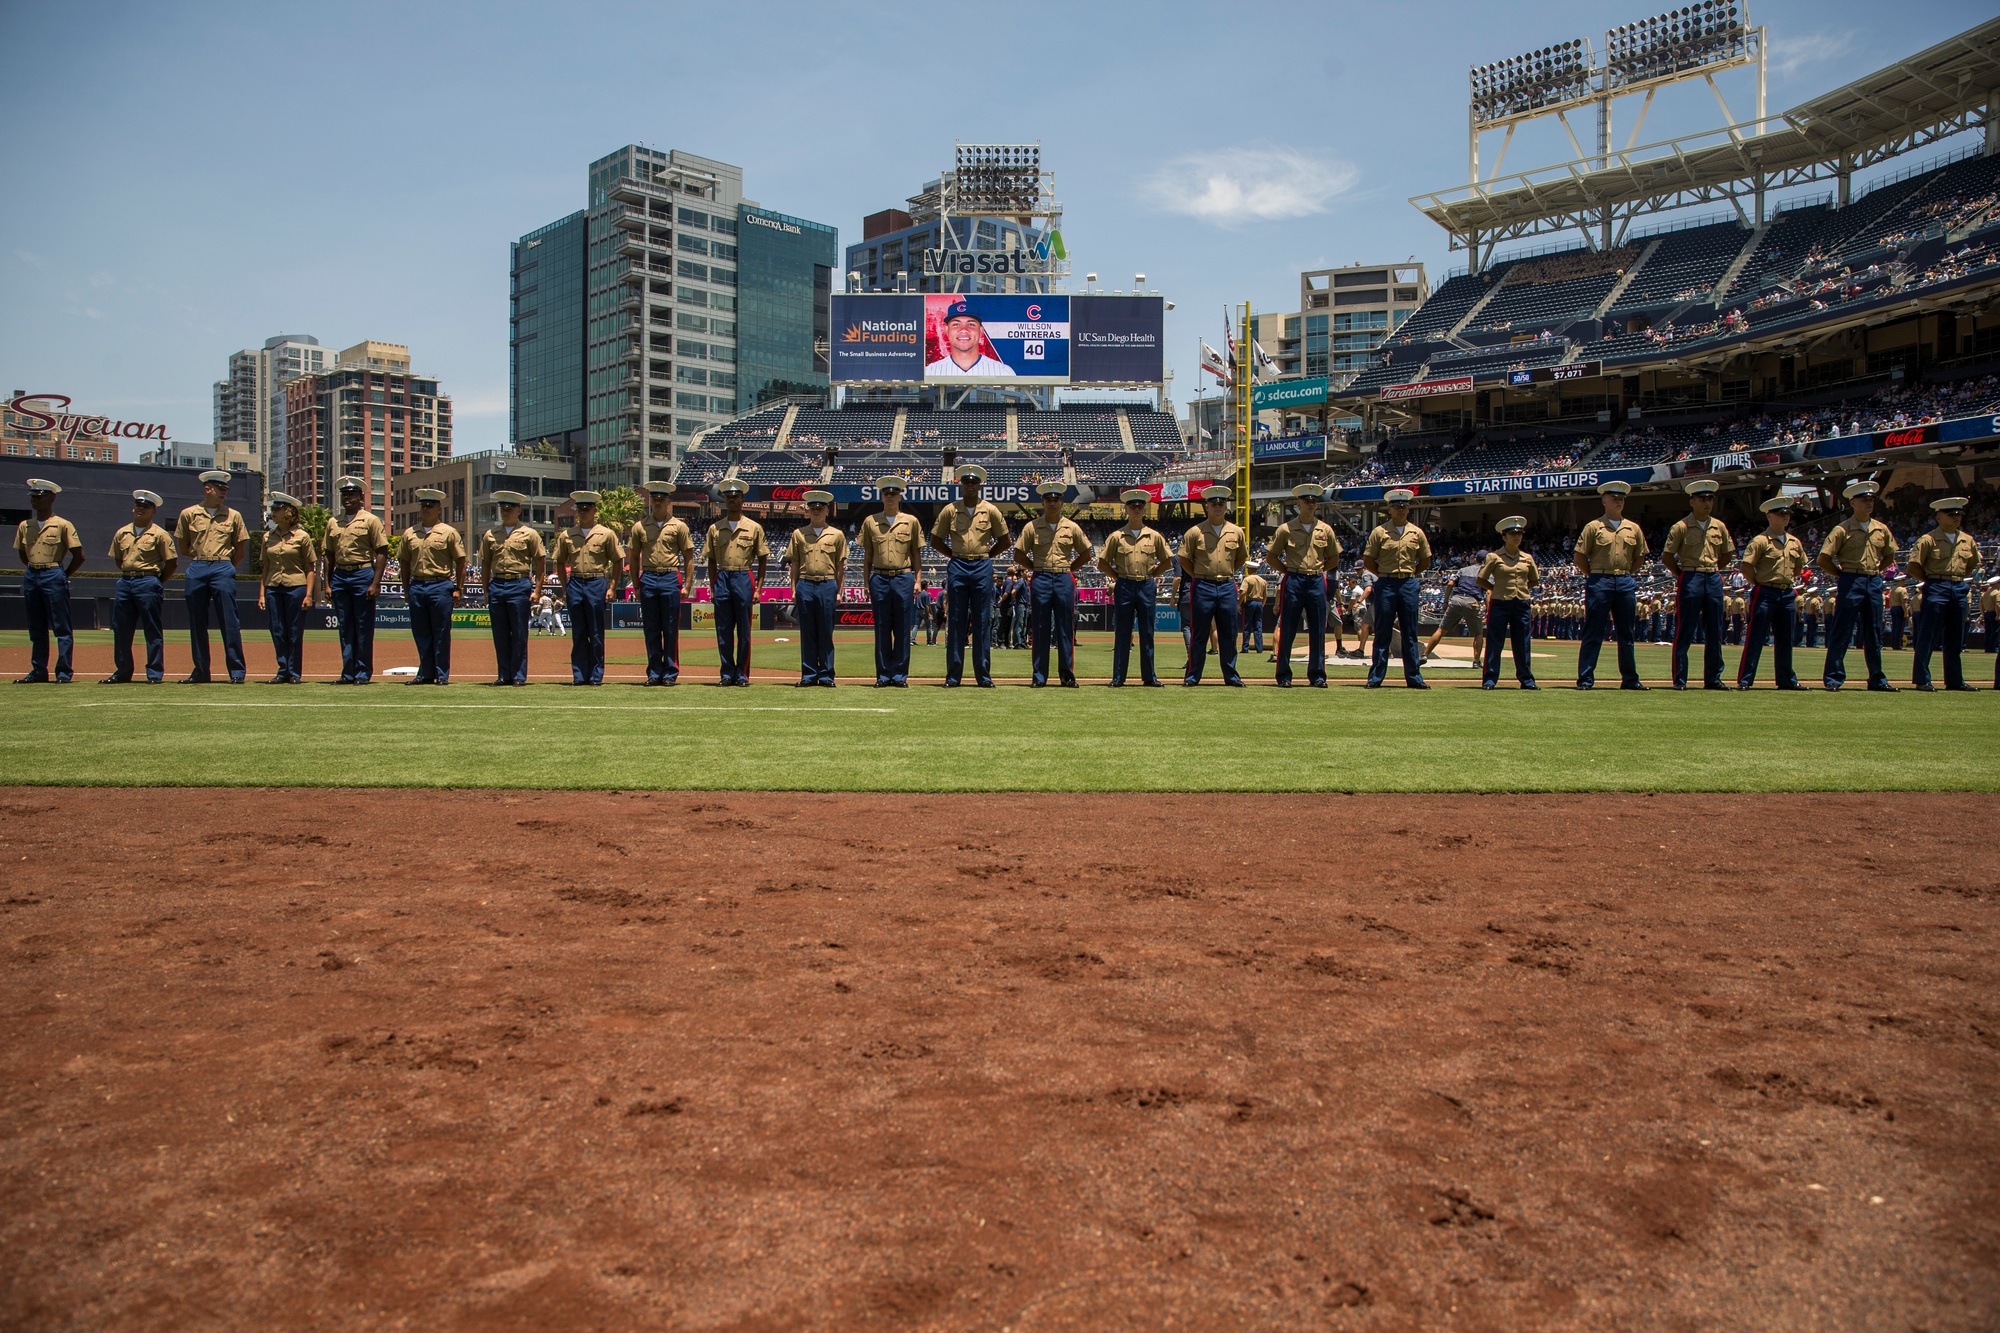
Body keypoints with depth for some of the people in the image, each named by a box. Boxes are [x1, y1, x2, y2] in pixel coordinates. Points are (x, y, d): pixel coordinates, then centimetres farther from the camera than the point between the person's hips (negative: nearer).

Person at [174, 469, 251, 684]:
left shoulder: (233, 516, 8)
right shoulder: (188, 514, 8)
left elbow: (241, 548, 12)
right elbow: (182, 547, 15)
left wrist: (225, 566, 11)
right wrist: (200, 557, 14)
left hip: (223, 570, -1)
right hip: (196, 570, 2)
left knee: (230, 622, -5)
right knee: (197, 624, 5)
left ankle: (236, 670, -3)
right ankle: (201, 671, 12)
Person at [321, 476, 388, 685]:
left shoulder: (370, 520, -1)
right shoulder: (333, 522, 14)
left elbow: (382, 552, -5)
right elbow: (329, 555, 17)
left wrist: (375, 583, -12)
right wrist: (328, 583, 10)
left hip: (363, 574, -5)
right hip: (340, 576, 5)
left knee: (364, 628, -2)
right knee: (345, 627, 7)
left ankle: (363, 673, 5)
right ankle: (348, 673, 12)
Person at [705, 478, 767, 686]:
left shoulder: (754, 527, 3)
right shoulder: (714, 528, 9)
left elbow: (762, 560, 4)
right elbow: (711, 560, 12)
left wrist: (758, 588, -2)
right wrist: (712, 588, 5)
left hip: (744, 579, -2)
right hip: (722, 579, 2)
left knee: (744, 630, 1)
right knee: (723, 630, 4)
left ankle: (742, 674, 8)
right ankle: (727, 673, 12)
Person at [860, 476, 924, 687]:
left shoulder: (911, 521, 8)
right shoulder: (870, 521, 9)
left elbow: (917, 554, 9)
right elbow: (867, 556, 10)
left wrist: (918, 581, 1)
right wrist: (866, 583, 5)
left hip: (903, 578, 0)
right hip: (879, 579, 1)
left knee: (902, 630, 0)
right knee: (882, 629, 2)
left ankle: (900, 676, 5)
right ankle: (883, 676, 7)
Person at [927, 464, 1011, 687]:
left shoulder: (990, 510, 5)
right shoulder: (950, 510, 5)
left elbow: (1005, 541, 11)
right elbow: (935, 539, 12)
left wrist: (986, 556, 7)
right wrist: (954, 554, 6)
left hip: (982, 568, 0)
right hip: (958, 568, 0)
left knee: (983, 622, 1)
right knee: (956, 622, 1)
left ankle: (984, 675, 5)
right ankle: (953, 675, 5)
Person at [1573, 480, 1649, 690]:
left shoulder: (1633, 529, 11)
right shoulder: (1593, 527, 0)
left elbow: (1640, 557, 20)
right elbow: (1580, 556, 0)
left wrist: (1628, 575, 11)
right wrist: (1594, 577, 0)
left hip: (1626, 582, 4)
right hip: (1600, 582, -4)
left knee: (1627, 634, 9)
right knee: (1593, 634, -4)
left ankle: (1630, 679, 15)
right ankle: (1585, 679, -1)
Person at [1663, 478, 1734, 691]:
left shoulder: (1719, 527, 9)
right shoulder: (1681, 527, -5)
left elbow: (1727, 554, 20)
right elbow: (1667, 557, -4)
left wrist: (1713, 571, 11)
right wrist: (1684, 574, 0)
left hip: (1714, 579, 5)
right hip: (1690, 580, -5)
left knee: (1714, 632, 7)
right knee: (1684, 633, -4)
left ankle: (1713, 678, 14)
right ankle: (1679, 679, 0)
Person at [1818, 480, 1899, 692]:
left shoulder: (1882, 529, 11)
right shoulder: (1842, 529, -6)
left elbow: (1889, 556, 24)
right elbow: (1824, 559, -8)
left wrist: (1875, 570, 11)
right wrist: (1843, 575, -4)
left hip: (1874, 582, 6)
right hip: (1850, 583, -5)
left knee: (1874, 635, 10)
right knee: (1841, 633, -4)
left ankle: (1877, 679, 17)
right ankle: (1833, 678, 0)